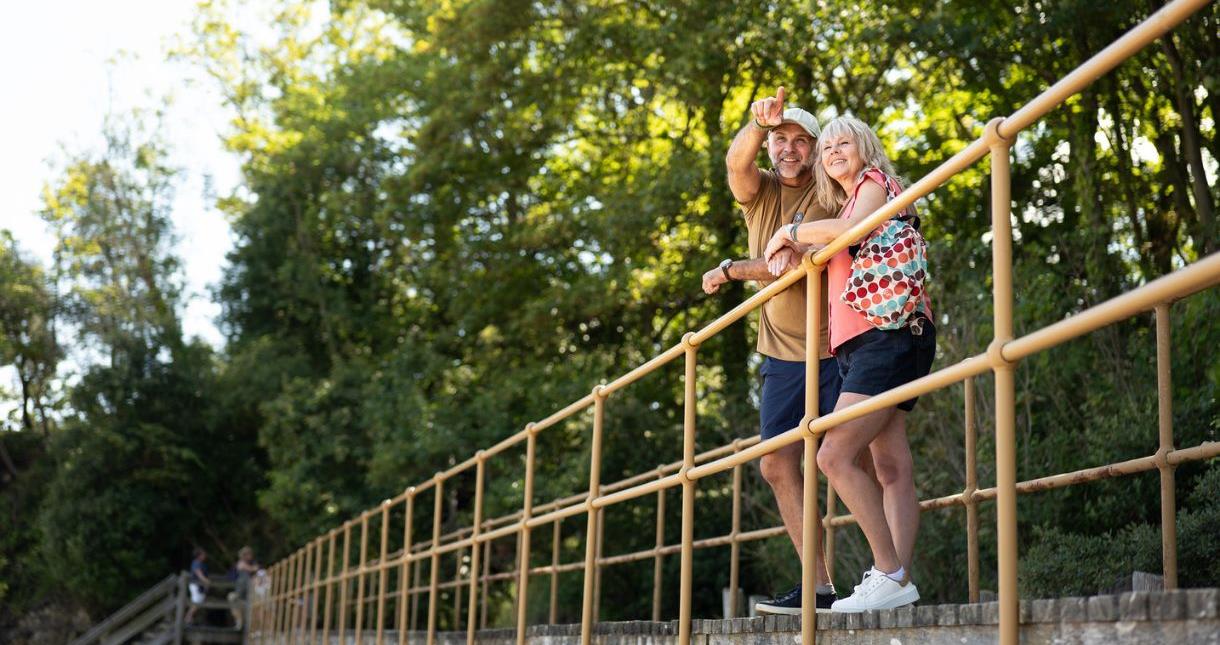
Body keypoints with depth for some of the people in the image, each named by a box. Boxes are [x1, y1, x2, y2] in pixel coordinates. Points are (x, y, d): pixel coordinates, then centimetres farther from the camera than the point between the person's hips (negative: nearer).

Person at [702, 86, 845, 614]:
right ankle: (820, 585, 8)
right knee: (777, 467, 2)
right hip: (781, 353, 5)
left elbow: (800, 262, -20)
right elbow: (736, 162, -17)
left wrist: (732, 270, -11)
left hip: (832, 350, -5)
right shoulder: (759, 191, 7)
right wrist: (758, 123, -37)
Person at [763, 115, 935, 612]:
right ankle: (897, 577, -6)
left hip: (889, 333, -9)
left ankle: (891, 576, -18)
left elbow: (852, 229, -19)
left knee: (834, 456, -18)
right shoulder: (846, 205, 28)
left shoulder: (875, 183, 1)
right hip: (859, 344, 9)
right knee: (892, 468, 0)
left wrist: (792, 233, -5)